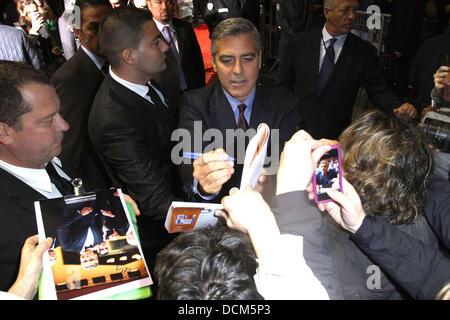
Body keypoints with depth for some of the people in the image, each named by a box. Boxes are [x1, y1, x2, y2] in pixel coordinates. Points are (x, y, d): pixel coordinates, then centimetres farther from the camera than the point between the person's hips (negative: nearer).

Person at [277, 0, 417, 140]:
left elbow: (378, 91, -4)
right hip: (298, 130, 1)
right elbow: (283, 85, 2)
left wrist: (398, 108, -25)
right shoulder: (299, 42, -2)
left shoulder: (365, 51, -4)